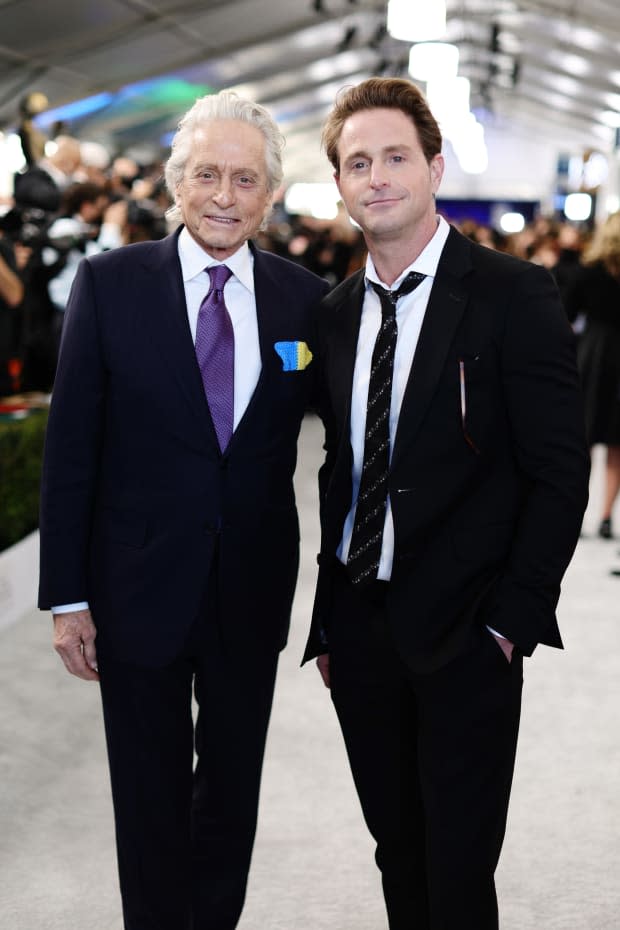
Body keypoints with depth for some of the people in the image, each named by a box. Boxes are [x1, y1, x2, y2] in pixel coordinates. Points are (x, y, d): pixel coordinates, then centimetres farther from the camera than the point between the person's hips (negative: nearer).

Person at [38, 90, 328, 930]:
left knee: (233, 799, 19)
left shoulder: (305, 299, -2)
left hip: (253, 597, 2)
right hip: (140, 590, -2)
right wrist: (67, 595, -8)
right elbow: (70, 448, -6)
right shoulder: (110, 283, -7)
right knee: (150, 807, 12)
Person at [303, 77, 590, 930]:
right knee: (396, 852, 17)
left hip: (464, 632, -5)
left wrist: (512, 616, -14)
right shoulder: (335, 313, 9)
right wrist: (326, 616, 9)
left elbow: (559, 471, -10)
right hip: (358, 625, 5)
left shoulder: (513, 294, -8)